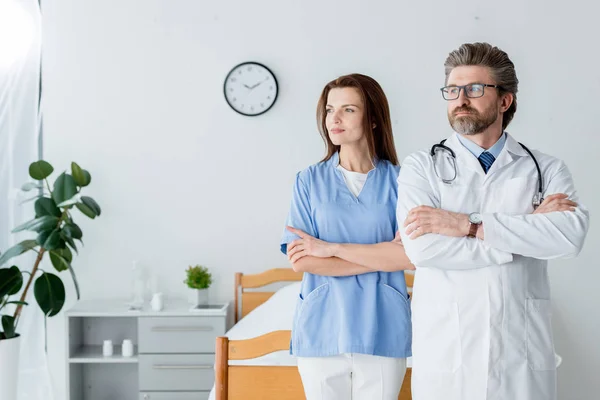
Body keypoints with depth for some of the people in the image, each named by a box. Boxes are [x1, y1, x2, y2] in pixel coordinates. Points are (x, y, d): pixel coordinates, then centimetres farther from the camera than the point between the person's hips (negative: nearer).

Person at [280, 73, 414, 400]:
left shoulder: (399, 180, 1)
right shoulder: (310, 180, 2)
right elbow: (300, 260, -7)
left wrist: (330, 248, -12)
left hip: (382, 327, 0)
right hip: (322, 327, 1)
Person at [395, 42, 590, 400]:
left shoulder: (546, 169, 3)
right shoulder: (422, 167, 2)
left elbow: (572, 233, -16)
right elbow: (423, 249, -14)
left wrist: (469, 225, -18)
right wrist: (530, 229, -10)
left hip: (523, 356, 0)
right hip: (444, 355, 0)